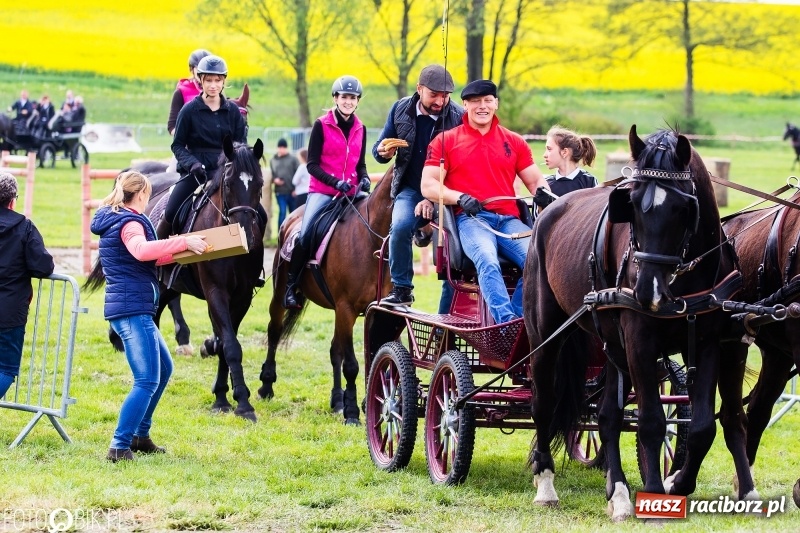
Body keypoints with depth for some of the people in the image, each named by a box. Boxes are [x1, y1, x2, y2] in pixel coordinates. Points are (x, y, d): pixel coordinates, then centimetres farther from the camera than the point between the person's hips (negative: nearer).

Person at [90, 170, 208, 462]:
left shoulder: (113, 219, 18)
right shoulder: (129, 222, -12)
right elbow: (141, 250, -35)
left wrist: (178, 251, 24)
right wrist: (184, 242, -31)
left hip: (126, 307, 11)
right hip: (133, 309, -11)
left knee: (163, 369, 22)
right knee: (147, 381, -13)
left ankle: (140, 435, 28)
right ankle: (119, 447, -17)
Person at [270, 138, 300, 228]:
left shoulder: (293, 159, 2)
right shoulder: (273, 160, 9)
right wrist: (274, 180, -9)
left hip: (292, 192, 0)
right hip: (280, 192, 0)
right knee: (282, 212, -9)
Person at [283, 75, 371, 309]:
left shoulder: (360, 129, 10)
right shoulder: (321, 126, -3)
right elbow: (312, 164, -6)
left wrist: (364, 178, -5)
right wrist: (335, 182, -19)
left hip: (351, 192, 4)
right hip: (322, 191, -4)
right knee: (305, 235, -20)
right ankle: (291, 286, -8)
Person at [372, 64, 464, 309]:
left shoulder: (459, 117, -10)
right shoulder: (401, 110, -1)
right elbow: (380, 147, 10)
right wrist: (383, 152, -16)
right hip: (411, 190, 1)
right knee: (401, 225, -28)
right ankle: (401, 289, -12)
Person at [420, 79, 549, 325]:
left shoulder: (514, 142, 20)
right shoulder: (446, 141, 11)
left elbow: (536, 180, 20)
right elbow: (428, 185, 4)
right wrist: (460, 198, -14)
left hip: (509, 219, 3)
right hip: (471, 219, -3)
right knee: (487, 260, -36)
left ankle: (516, 318, -20)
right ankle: (507, 322, -44)